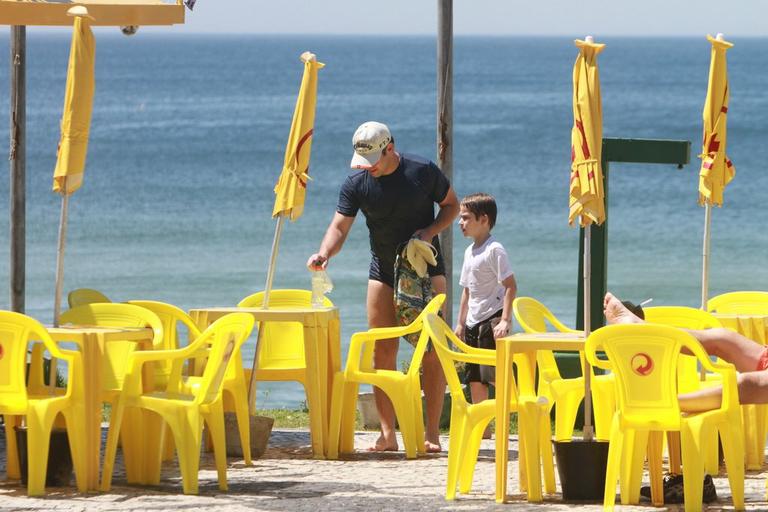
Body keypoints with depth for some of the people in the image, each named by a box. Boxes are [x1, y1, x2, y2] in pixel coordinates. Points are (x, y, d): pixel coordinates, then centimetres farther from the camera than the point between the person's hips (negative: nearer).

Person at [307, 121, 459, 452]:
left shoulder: (423, 172, -10)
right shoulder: (356, 184, -5)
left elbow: (451, 205, 4)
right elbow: (339, 227, -11)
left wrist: (430, 231, -15)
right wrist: (324, 253, -32)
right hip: (383, 272, 2)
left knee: (431, 350, -8)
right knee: (382, 353, -3)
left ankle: (432, 433, -6)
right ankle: (387, 434, 1)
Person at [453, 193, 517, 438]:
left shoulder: (494, 250, -12)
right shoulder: (470, 252, 15)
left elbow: (510, 285, -16)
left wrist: (505, 321, -23)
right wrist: (460, 323, 18)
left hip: (492, 320, -9)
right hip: (473, 323, 9)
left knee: (496, 376, -14)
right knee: (474, 379, 9)